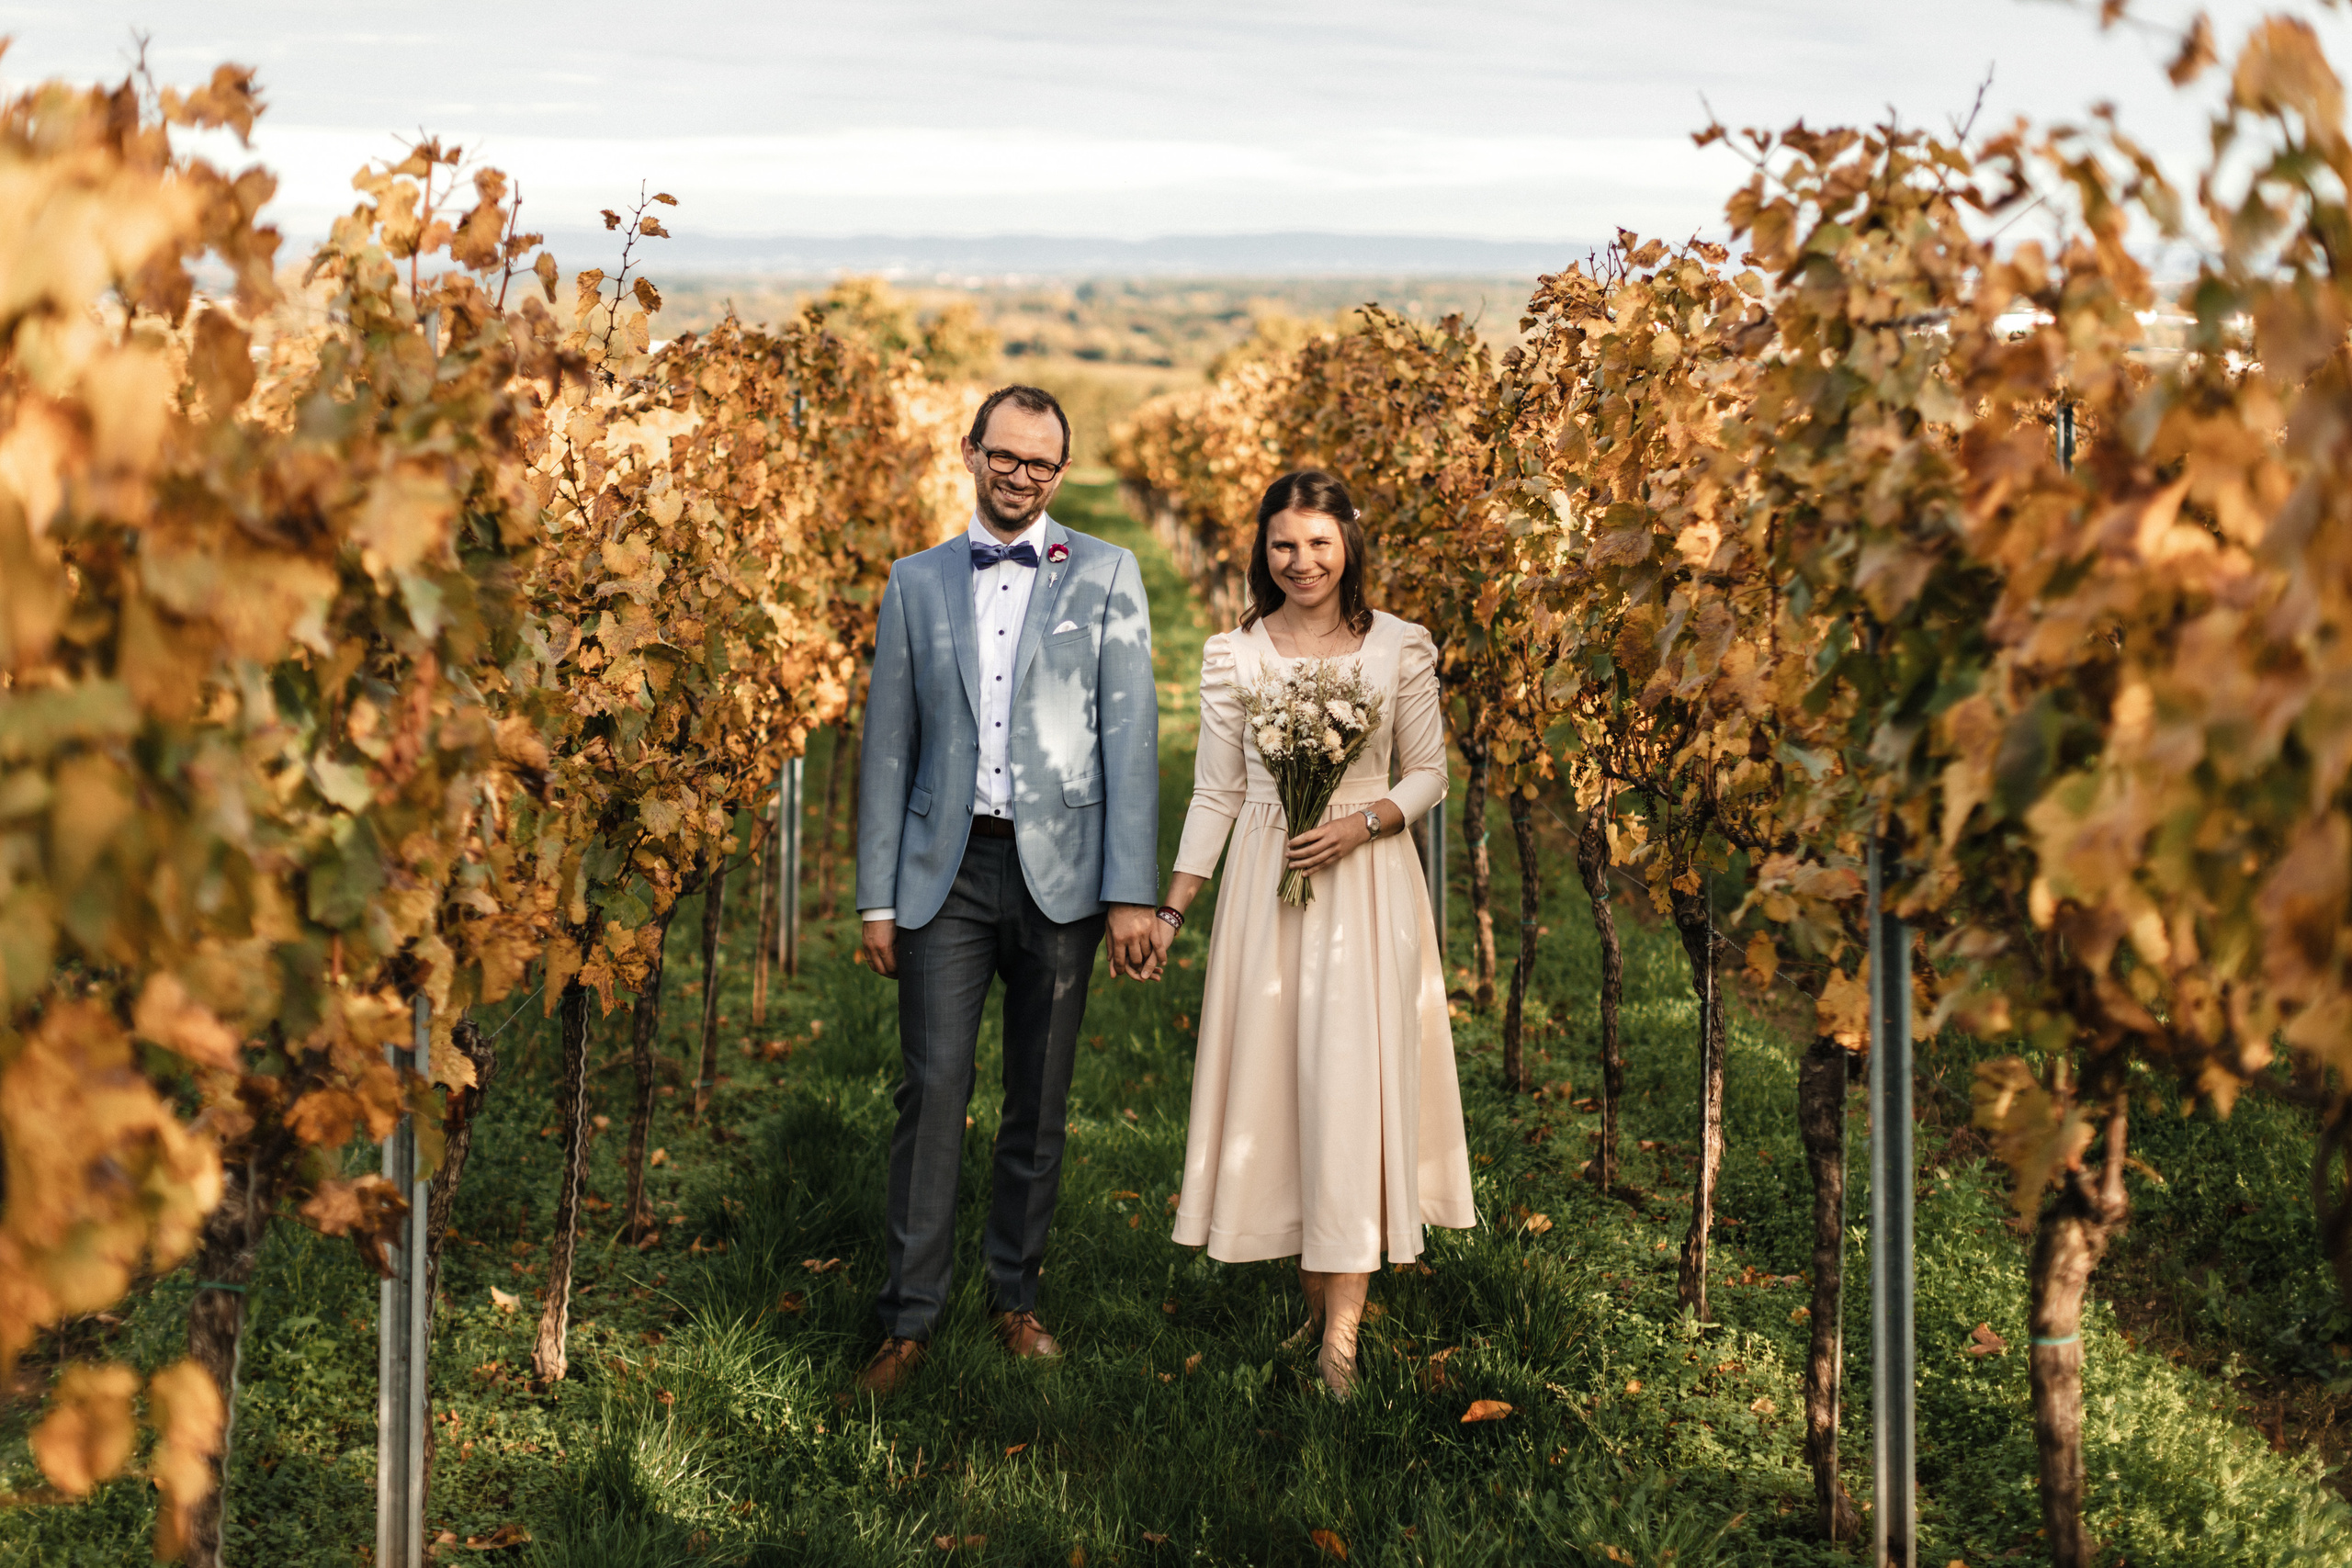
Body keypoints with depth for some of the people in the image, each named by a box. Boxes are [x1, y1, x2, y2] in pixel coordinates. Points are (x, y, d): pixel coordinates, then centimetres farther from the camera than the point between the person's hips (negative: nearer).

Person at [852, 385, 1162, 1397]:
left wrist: (1132, 892, -9)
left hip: (1057, 870, 0)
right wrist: (876, 897, 5)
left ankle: (1016, 1296, 21)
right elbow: (888, 745, 10)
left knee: (1039, 1101, 7)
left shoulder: (1106, 576, 4)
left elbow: (1130, 736, -2)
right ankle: (909, 1320, -1)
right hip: (946, 869, 1)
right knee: (933, 1089, -6)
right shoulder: (917, 583, 10)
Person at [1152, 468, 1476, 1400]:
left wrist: (1360, 824, -12)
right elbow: (1215, 795, 7)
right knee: (1273, 1078, 2)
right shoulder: (1231, 655, 4)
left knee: (1354, 1080, -9)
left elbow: (1429, 774, 7)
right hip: (1264, 885, 2)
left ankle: (1342, 1332, -10)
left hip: (1368, 883, -2)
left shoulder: (1401, 648, 1)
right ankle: (1313, 1300, 16)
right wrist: (1170, 913, 3)